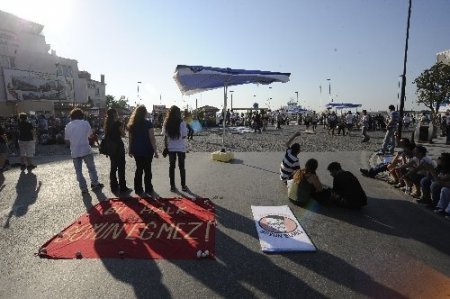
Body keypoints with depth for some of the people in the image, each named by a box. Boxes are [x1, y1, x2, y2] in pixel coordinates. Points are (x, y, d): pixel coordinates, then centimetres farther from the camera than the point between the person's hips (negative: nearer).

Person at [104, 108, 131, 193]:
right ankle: (122, 187, 2)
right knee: (121, 167, -1)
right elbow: (123, 134, -8)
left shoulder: (107, 124, 9)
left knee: (113, 167, 15)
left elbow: (106, 135, 11)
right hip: (118, 146, -7)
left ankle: (113, 186, 20)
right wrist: (121, 125, 0)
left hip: (110, 147, 7)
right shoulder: (118, 123, -11)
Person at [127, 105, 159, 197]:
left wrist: (130, 150, 13)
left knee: (139, 169, 14)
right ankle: (148, 190, 12)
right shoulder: (148, 123, -11)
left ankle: (138, 189, 18)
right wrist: (155, 151, -10)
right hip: (147, 150, -4)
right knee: (147, 170, 5)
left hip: (136, 150, 5)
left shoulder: (132, 124, 4)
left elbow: (130, 138, 6)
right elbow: (152, 138, -14)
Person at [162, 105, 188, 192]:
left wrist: (166, 147, 5)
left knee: (171, 166, 11)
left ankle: (172, 186, 14)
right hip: (181, 148, -2)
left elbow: (165, 137, -1)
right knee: (182, 167, 9)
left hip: (171, 148, 2)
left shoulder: (166, 123, -3)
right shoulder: (181, 123, -11)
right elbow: (184, 136, -9)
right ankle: (183, 186, 15)